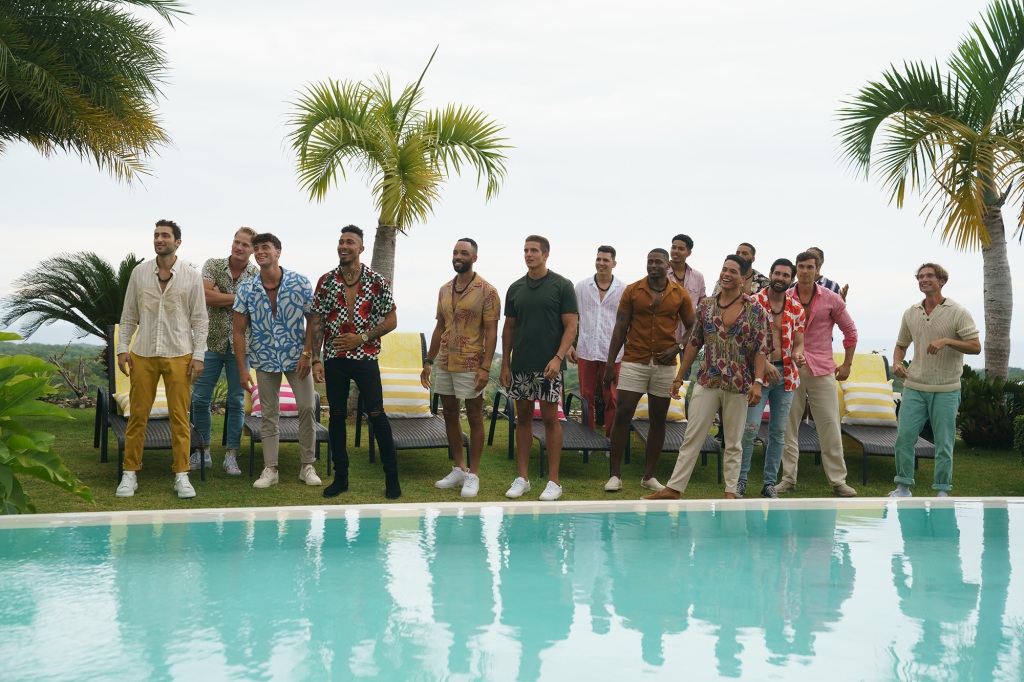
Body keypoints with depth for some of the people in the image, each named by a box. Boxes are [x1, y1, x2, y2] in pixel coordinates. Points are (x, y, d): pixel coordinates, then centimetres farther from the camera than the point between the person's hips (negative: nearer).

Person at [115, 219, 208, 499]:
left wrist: (198, 355, -4)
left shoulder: (191, 276, 1)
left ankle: (181, 476, 7)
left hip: (179, 355, -1)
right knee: (137, 415, 3)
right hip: (143, 354, 1)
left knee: (180, 417, 1)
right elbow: (129, 315, 9)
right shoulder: (140, 272, 5)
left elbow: (200, 319, 2)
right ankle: (130, 474, 11)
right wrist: (122, 348, 1)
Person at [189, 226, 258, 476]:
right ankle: (203, 451, 17)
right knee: (200, 399, 2)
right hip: (211, 342, 0)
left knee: (237, 401, 6)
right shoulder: (213, 265, 0)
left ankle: (231, 455, 15)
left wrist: (221, 296, -14)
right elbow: (205, 296, -15)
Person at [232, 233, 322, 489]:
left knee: (307, 408, -5)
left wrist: (307, 354, -11)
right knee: (269, 415, 6)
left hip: (296, 356, -1)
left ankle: (307, 466, 8)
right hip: (265, 359, 1)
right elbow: (239, 331, -3)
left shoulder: (300, 283, -9)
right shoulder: (247, 289, -6)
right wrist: (242, 368, -7)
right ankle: (270, 469, 12)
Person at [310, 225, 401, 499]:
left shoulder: (377, 282, -1)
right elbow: (316, 322, 3)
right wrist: (315, 359, -4)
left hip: (365, 357, -2)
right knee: (337, 416, 7)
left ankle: (392, 477, 5)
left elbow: (391, 321, 1)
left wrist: (362, 338, -10)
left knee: (377, 415, -4)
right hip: (334, 360, 2)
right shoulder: (326, 281, 4)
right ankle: (340, 477, 17)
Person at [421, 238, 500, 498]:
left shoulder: (486, 291, -7)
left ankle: (473, 475, 7)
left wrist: (485, 367, -18)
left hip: (470, 365, -6)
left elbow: (491, 332, -11)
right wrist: (428, 362, 13)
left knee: (474, 418, 1)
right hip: (444, 363, 6)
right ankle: (459, 469, 22)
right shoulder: (444, 290, 11)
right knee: (450, 415, 11)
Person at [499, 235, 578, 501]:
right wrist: (505, 364, 7)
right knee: (523, 417, 8)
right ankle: (522, 478, 15)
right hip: (519, 365, 4)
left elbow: (571, 326, -7)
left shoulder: (562, 286, -4)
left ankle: (553, 481, 5)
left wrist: (558, 357, -18)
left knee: (550, 418, -1)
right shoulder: (516, 288, 9)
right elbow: (509, 328, 13)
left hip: (548, 365, -4)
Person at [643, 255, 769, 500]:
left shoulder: (755, 310, -2)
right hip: (707, 382, 2)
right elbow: (694, 343, 10)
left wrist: (758, 381, -14)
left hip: (739, 386, -2)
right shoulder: (705, 306, 6)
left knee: (733, 443, 7)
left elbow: (761, 349, -4)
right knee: (691, 437, 3)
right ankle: (673, 488, 6)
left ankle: (730, 493, 15)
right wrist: (679, 376, 10)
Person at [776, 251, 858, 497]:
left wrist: (847, 364, 7)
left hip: (821, 369, -1)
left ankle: (838, 480, 7)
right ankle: (788, 478, 13)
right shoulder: (783, 298, 3)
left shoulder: (831, 299, 1)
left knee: (830, 426, -1)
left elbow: (850, 331, 9)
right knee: (788, 425, 4)